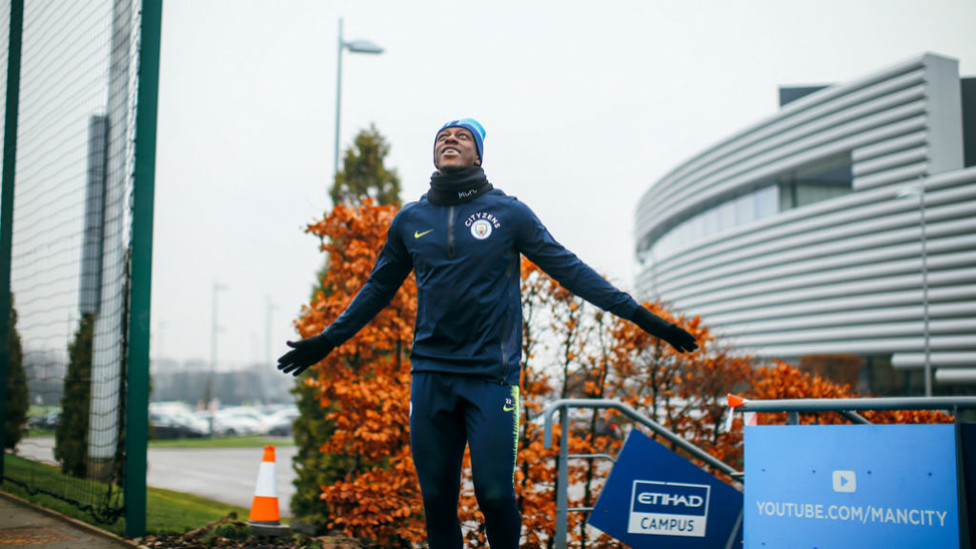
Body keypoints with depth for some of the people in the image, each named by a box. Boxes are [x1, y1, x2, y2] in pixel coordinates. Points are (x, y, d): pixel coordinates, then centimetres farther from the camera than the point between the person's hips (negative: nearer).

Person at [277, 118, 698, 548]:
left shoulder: (508, 212, 3)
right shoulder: (410, 220, 11)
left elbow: (570, 270, 3)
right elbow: (378, 288, 23)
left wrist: (640, 316, -1)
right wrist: (328, 340, 26)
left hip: (492, 375, -3)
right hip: (430, 375, 3)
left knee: (494, 492, -8)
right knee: (436, 497, 6)